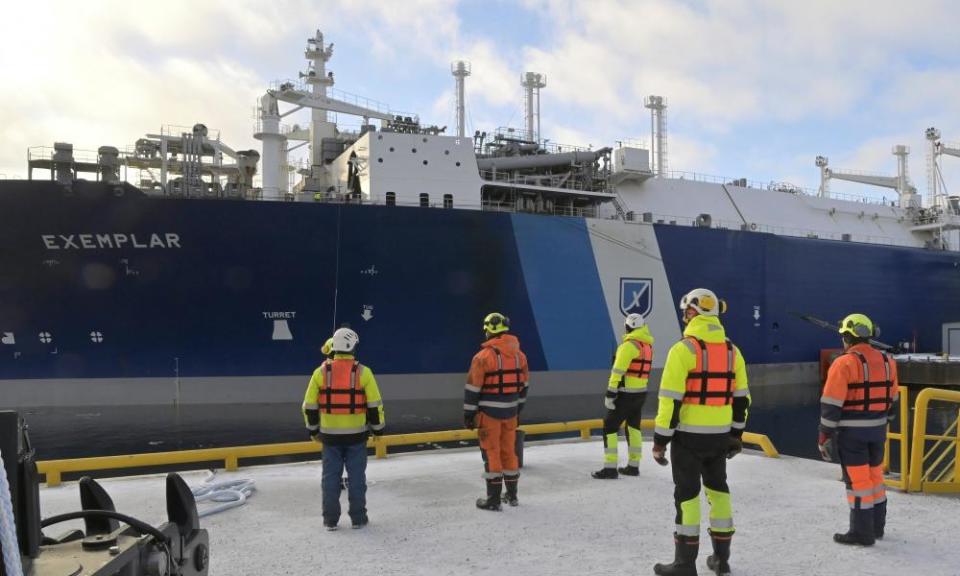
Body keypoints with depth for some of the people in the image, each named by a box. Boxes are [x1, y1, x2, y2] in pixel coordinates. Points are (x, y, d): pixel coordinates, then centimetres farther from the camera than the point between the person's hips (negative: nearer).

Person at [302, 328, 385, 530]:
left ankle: (330, 520, 15)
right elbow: (374, 405, -5)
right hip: (356, 434, -1)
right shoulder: (363, 372, -7)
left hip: (330, 434, 1)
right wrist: (377, 428, 8)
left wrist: (313, 429, 15)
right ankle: (358, 518, 15)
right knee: (356, 476, 8)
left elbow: (310, 405, 2)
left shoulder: (321, 372, -3)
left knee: (331, 476, 10)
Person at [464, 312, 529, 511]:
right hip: (511, 411, 6)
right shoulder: (519, 354, 4)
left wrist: (469, 414, -3)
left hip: (489, 412, -5)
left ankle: (493, 498, 7)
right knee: (509, 450, 17)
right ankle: (512, 495, 27)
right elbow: (523, 385, 13)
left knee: (491, 452, 3)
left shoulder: (484, 356, -14)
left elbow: (472, 388, -12)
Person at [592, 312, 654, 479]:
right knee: (633, 427, 17)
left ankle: (610, 468, -5)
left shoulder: (629, 345, -17)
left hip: (626, 394, -8)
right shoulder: (648, 345, 10)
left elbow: (618, 371, -20)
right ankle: (633, 466, 22)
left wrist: (610, 394, -19)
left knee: (610, 427, -3)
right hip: (641, 392, 8)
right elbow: (641, 369, 14)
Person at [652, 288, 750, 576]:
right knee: (718, 489, 18)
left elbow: (670, 398, -18)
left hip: (689, 435, -6)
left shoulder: (683, 349, -15)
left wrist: (661, 439, -11)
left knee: (687, 494, 2)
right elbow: (741, 397, 12)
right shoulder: (732, 351, 7)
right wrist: (736, 434, 21)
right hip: (719, 435, 6)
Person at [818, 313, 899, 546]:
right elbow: (892, 400, 14)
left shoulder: (844, 364, -16)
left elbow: (831, 405, -17)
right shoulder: (887, 361, 5)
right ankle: (877, 525, 31)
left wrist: (826, 436, -11)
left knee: (857, 480, 1)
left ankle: (862, 532, 8)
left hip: (851, 431, -7)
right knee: (874, 474, 19)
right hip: (877, 429, 7)